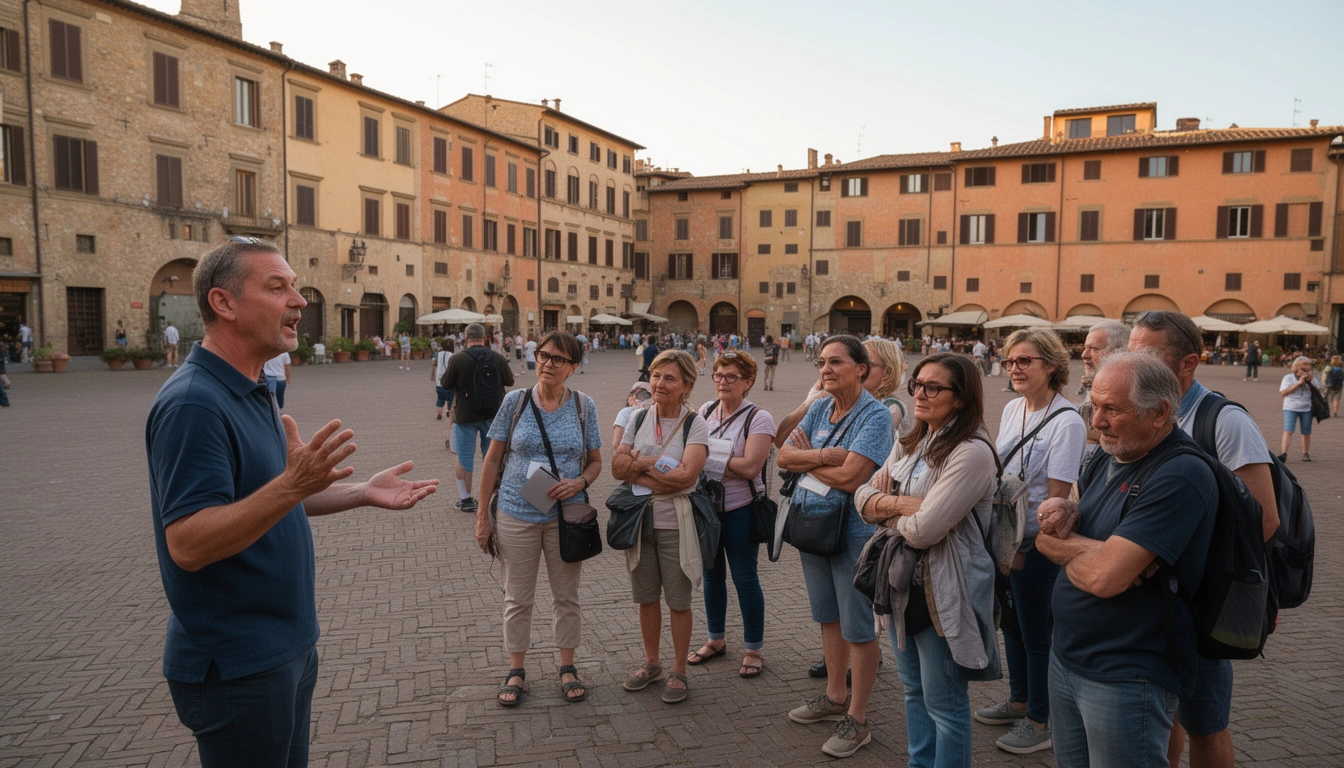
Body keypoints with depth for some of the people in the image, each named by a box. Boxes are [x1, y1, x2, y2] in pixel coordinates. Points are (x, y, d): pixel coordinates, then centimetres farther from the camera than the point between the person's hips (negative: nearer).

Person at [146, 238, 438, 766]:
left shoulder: (251, 394, 9)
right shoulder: (193, 403, -23)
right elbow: (187, 544, -28)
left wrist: (362, 494, 6)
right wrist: (293, 485, -39)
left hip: (288, 643, 10)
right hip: (237, 666, -9)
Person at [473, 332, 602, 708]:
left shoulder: (583, 406, -1)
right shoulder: (515, 401, -3)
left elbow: (596, 461, 6)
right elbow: (493, 460, 1)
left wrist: (580, 482, -16)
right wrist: (482, 515, -1)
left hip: (566, 515, 1)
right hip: (517, 514, 0)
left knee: (566, 595, 12)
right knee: (518, 597, 10)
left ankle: (567, 667, 29)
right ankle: (516, 671, 27)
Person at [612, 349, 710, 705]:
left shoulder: (695, 425, -10)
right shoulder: (639, 420, 4)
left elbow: (686, 475, -22)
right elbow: (617, 467, -2)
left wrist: (640, 464, -13)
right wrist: (659, 465, -16)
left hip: (676, 525, -4)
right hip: (639, 521, 4)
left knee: (678, 601, 7)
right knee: (646, 597, 16)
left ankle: (678, 671, 25)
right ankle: (651, 663, 35)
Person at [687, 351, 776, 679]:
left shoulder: (758, 419, -11)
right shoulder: (705, 411, 5)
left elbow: (750, 467, -20)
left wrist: (709, 454, -13)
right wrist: (728, 464, -11)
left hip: (740, 510, -5)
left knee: (744, 578, 3)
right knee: (712, 575, 16)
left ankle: (754, 649, 19)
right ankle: (716, 640, 33)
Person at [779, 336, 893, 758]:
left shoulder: (875, 415, -16)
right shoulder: (819, 408, 5)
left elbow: (849, 477, -25)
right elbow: (784, 456, -3)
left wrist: (807, 458, -10)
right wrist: (824, 456, -20)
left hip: (853, 530, -7)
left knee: (858, 627, 5)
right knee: (828, 616, 20)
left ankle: (857, 719, 19)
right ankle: (834, 698, 37)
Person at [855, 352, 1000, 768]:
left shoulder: (972, 453, -21)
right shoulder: (909, 444, 7)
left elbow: (924, 530, -26)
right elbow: (864, 495, 2)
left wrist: (886, 508, -7)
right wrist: (902, 504, -17)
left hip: (944, 593, -8)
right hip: (902, 582, 8)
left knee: (944, 703, 8)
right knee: (914, 691, 22)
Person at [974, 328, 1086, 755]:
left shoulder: (1067, 422, -18)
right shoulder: (1012, 409, 4)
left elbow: (1057, 498, -18)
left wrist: (1025, 549, -16)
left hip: (1036, 545, -7)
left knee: (1036, 633, 7)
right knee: (1011, 622, 20)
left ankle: (1039, 722, 24)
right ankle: (1018, 701, 39)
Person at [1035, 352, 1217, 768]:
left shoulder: (1180, 477, -22)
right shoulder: (1106, 460, 6)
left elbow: (1104, 577, -29)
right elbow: (1046, 539, 9)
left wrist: (1066, 547, -8)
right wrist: (1061, 514, -13)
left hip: (1126, 681, -8)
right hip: (1066, 658, 8)